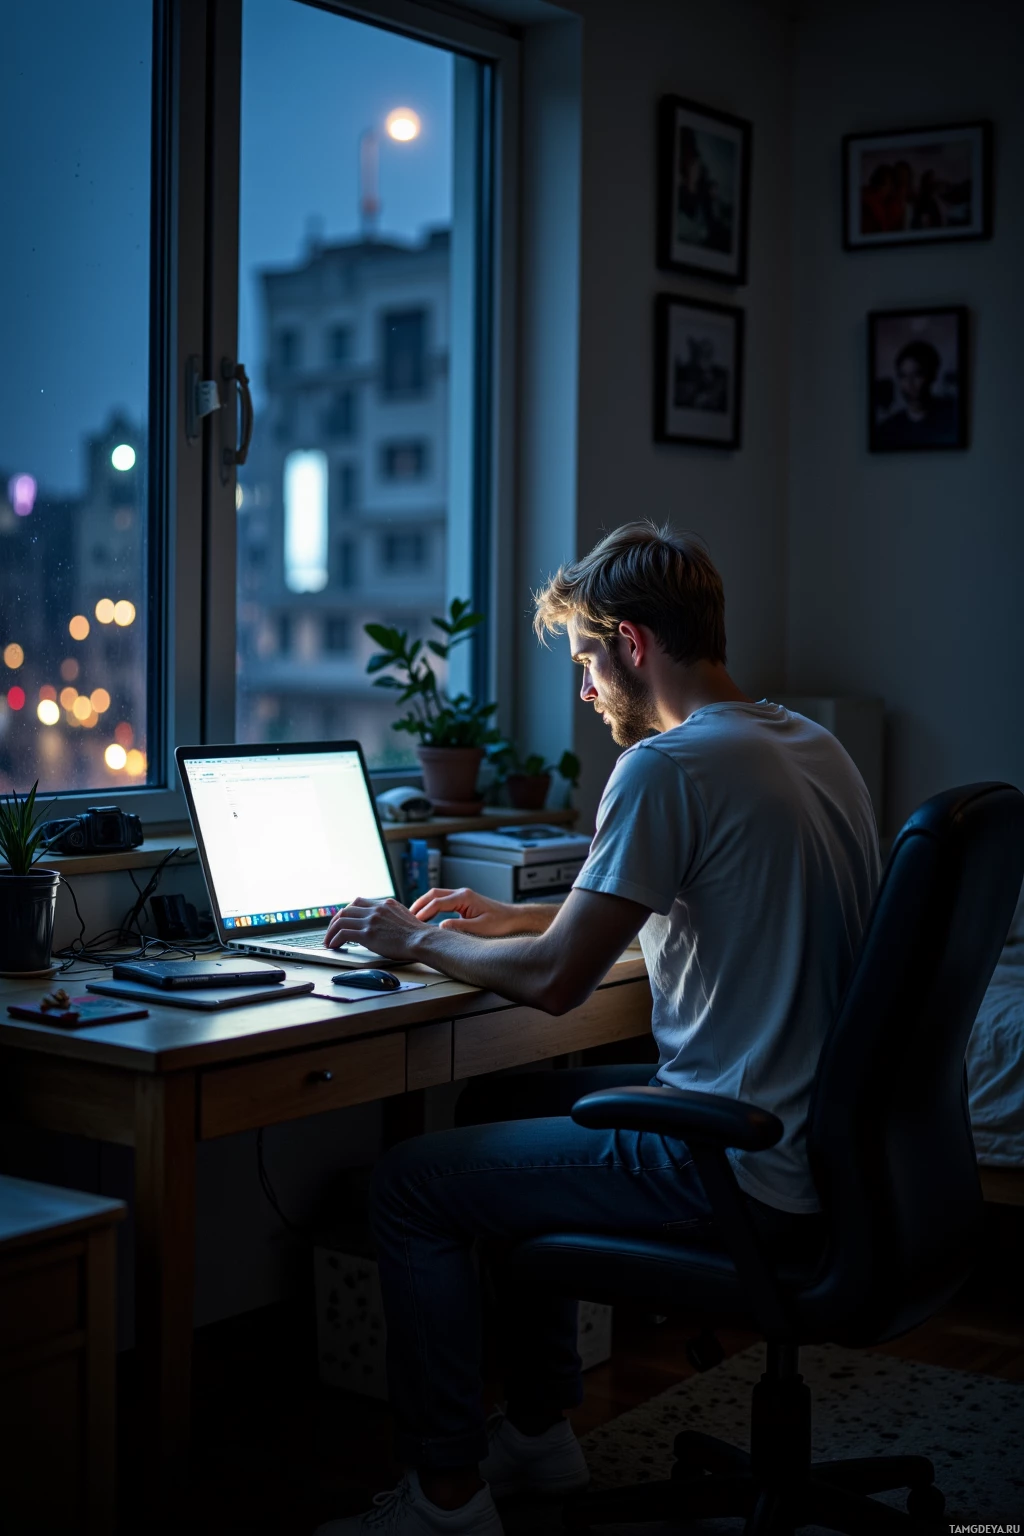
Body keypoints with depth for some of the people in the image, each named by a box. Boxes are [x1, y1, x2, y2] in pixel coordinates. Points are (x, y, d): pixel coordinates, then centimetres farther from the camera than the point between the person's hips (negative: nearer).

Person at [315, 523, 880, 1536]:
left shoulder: (668, 766, -19)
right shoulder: (811, 747, 10)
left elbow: (556, 982, -17)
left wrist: (417, 938, 1)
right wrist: (515, 918, 22)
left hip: (739, 1168, -10)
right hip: (816, 1135, 10)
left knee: (408, 1185, 1)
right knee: (498, 1106, 25)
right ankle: (539, 1434, 33)